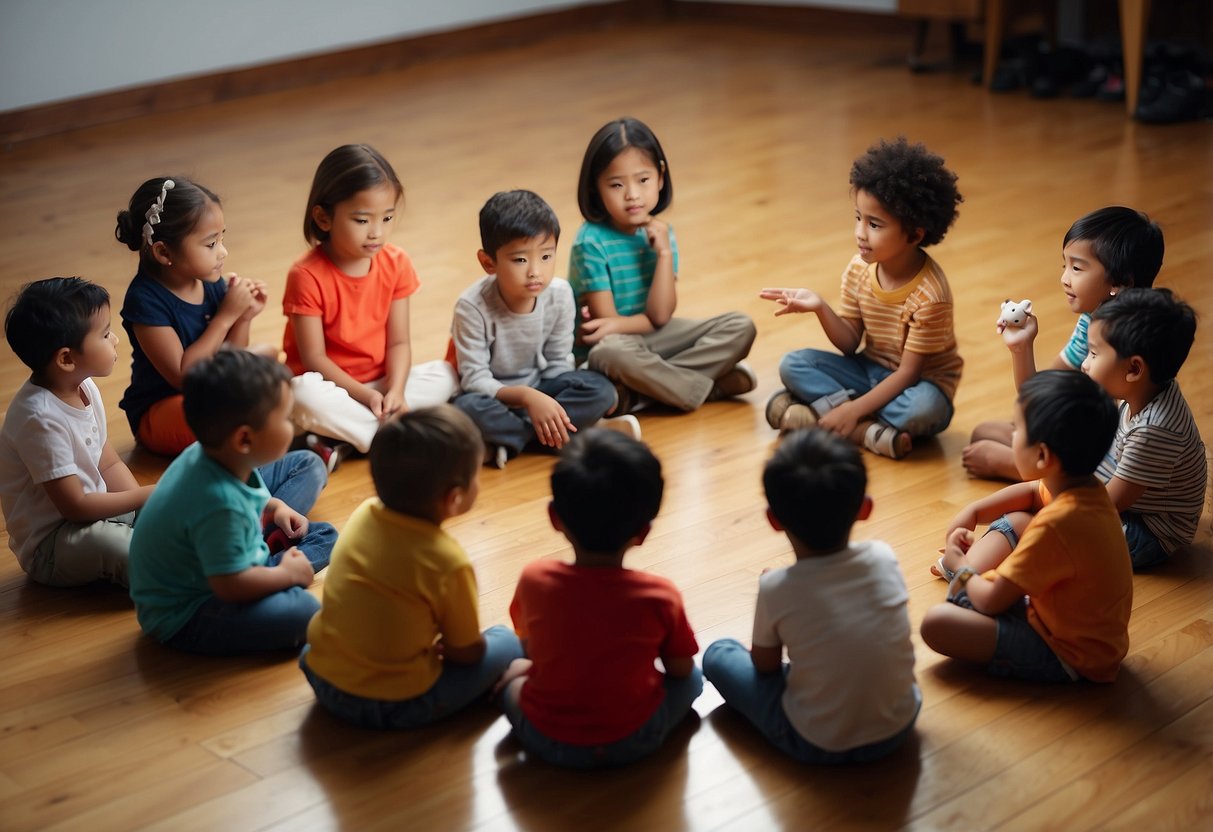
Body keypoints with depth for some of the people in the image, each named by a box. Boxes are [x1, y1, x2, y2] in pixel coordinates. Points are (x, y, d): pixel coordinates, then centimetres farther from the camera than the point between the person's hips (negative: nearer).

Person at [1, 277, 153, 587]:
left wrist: (146, 504, -9)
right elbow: (75, 506, -24)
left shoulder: (85, 387, 0)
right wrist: (145, 496, -19)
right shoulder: (41, 419, -27)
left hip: (94, 509, 9)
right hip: (49, 547, -9)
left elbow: (110, 464, 7)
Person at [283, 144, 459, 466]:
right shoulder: (307, 276, -17)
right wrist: (366, 395, -26)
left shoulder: (396, 264, -4)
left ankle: (343, 438, -22)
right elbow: (314, 358, -16)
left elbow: (398, 342, -3)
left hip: (380, 384, 5)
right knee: (306, 397, -37)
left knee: (446, 374, -16)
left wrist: (395, 391, -23)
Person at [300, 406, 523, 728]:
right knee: (506, 643, 7)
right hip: (394, 706, -5)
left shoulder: (363, 514, -3)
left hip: (323, 678, 5)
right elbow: (466, 652, -7)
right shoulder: (448, 562, -20)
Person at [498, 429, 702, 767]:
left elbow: (531, 649, 3)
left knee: (516, 671, 31)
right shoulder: (661, 597, -18)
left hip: (546, 740, 3)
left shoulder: (535, 580, -14)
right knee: (692, 678, 24)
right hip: (634, 741, -2)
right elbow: (681, 669, -2)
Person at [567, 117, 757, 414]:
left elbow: (660, 314, -9)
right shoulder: (591, 242, -18)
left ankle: (637, 394, -20)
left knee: (740, 327, -5)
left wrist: (665, 254, -16)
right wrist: (648, 320, -3)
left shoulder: (660, 233, -1)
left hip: (652, 339, 7)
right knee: (613, 352, -42)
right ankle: (708, 387, -18)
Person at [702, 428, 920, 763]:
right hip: (900, 726, 4)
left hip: (818, 745, -4)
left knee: (718, 655, 12)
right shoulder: (884, 559, -8)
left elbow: (765, 665, 0)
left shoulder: (776, 588, -17)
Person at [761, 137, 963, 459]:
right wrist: (820, 308, -20)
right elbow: (850, 344, -2)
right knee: (793, 365, -13)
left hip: (919, 383, -6)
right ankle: (868, 430, -26)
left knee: (924, 408, -39)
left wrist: (853, 410, -29)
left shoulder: (930, 293, -24)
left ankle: (817, 409, -27)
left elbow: (908, 373, -22)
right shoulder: (860, 268, -6)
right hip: (870, 370, 6)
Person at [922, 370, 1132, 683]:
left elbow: (991, 600, -22)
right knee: (1015, 521, 19)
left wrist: (960, 567, -1)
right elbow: (1030, 493, 21)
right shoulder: (1084, 486, -6)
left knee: (935, 623, -24)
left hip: (1066, 656, -9)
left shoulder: (1055, 524, -33)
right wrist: (972, 512, 8)